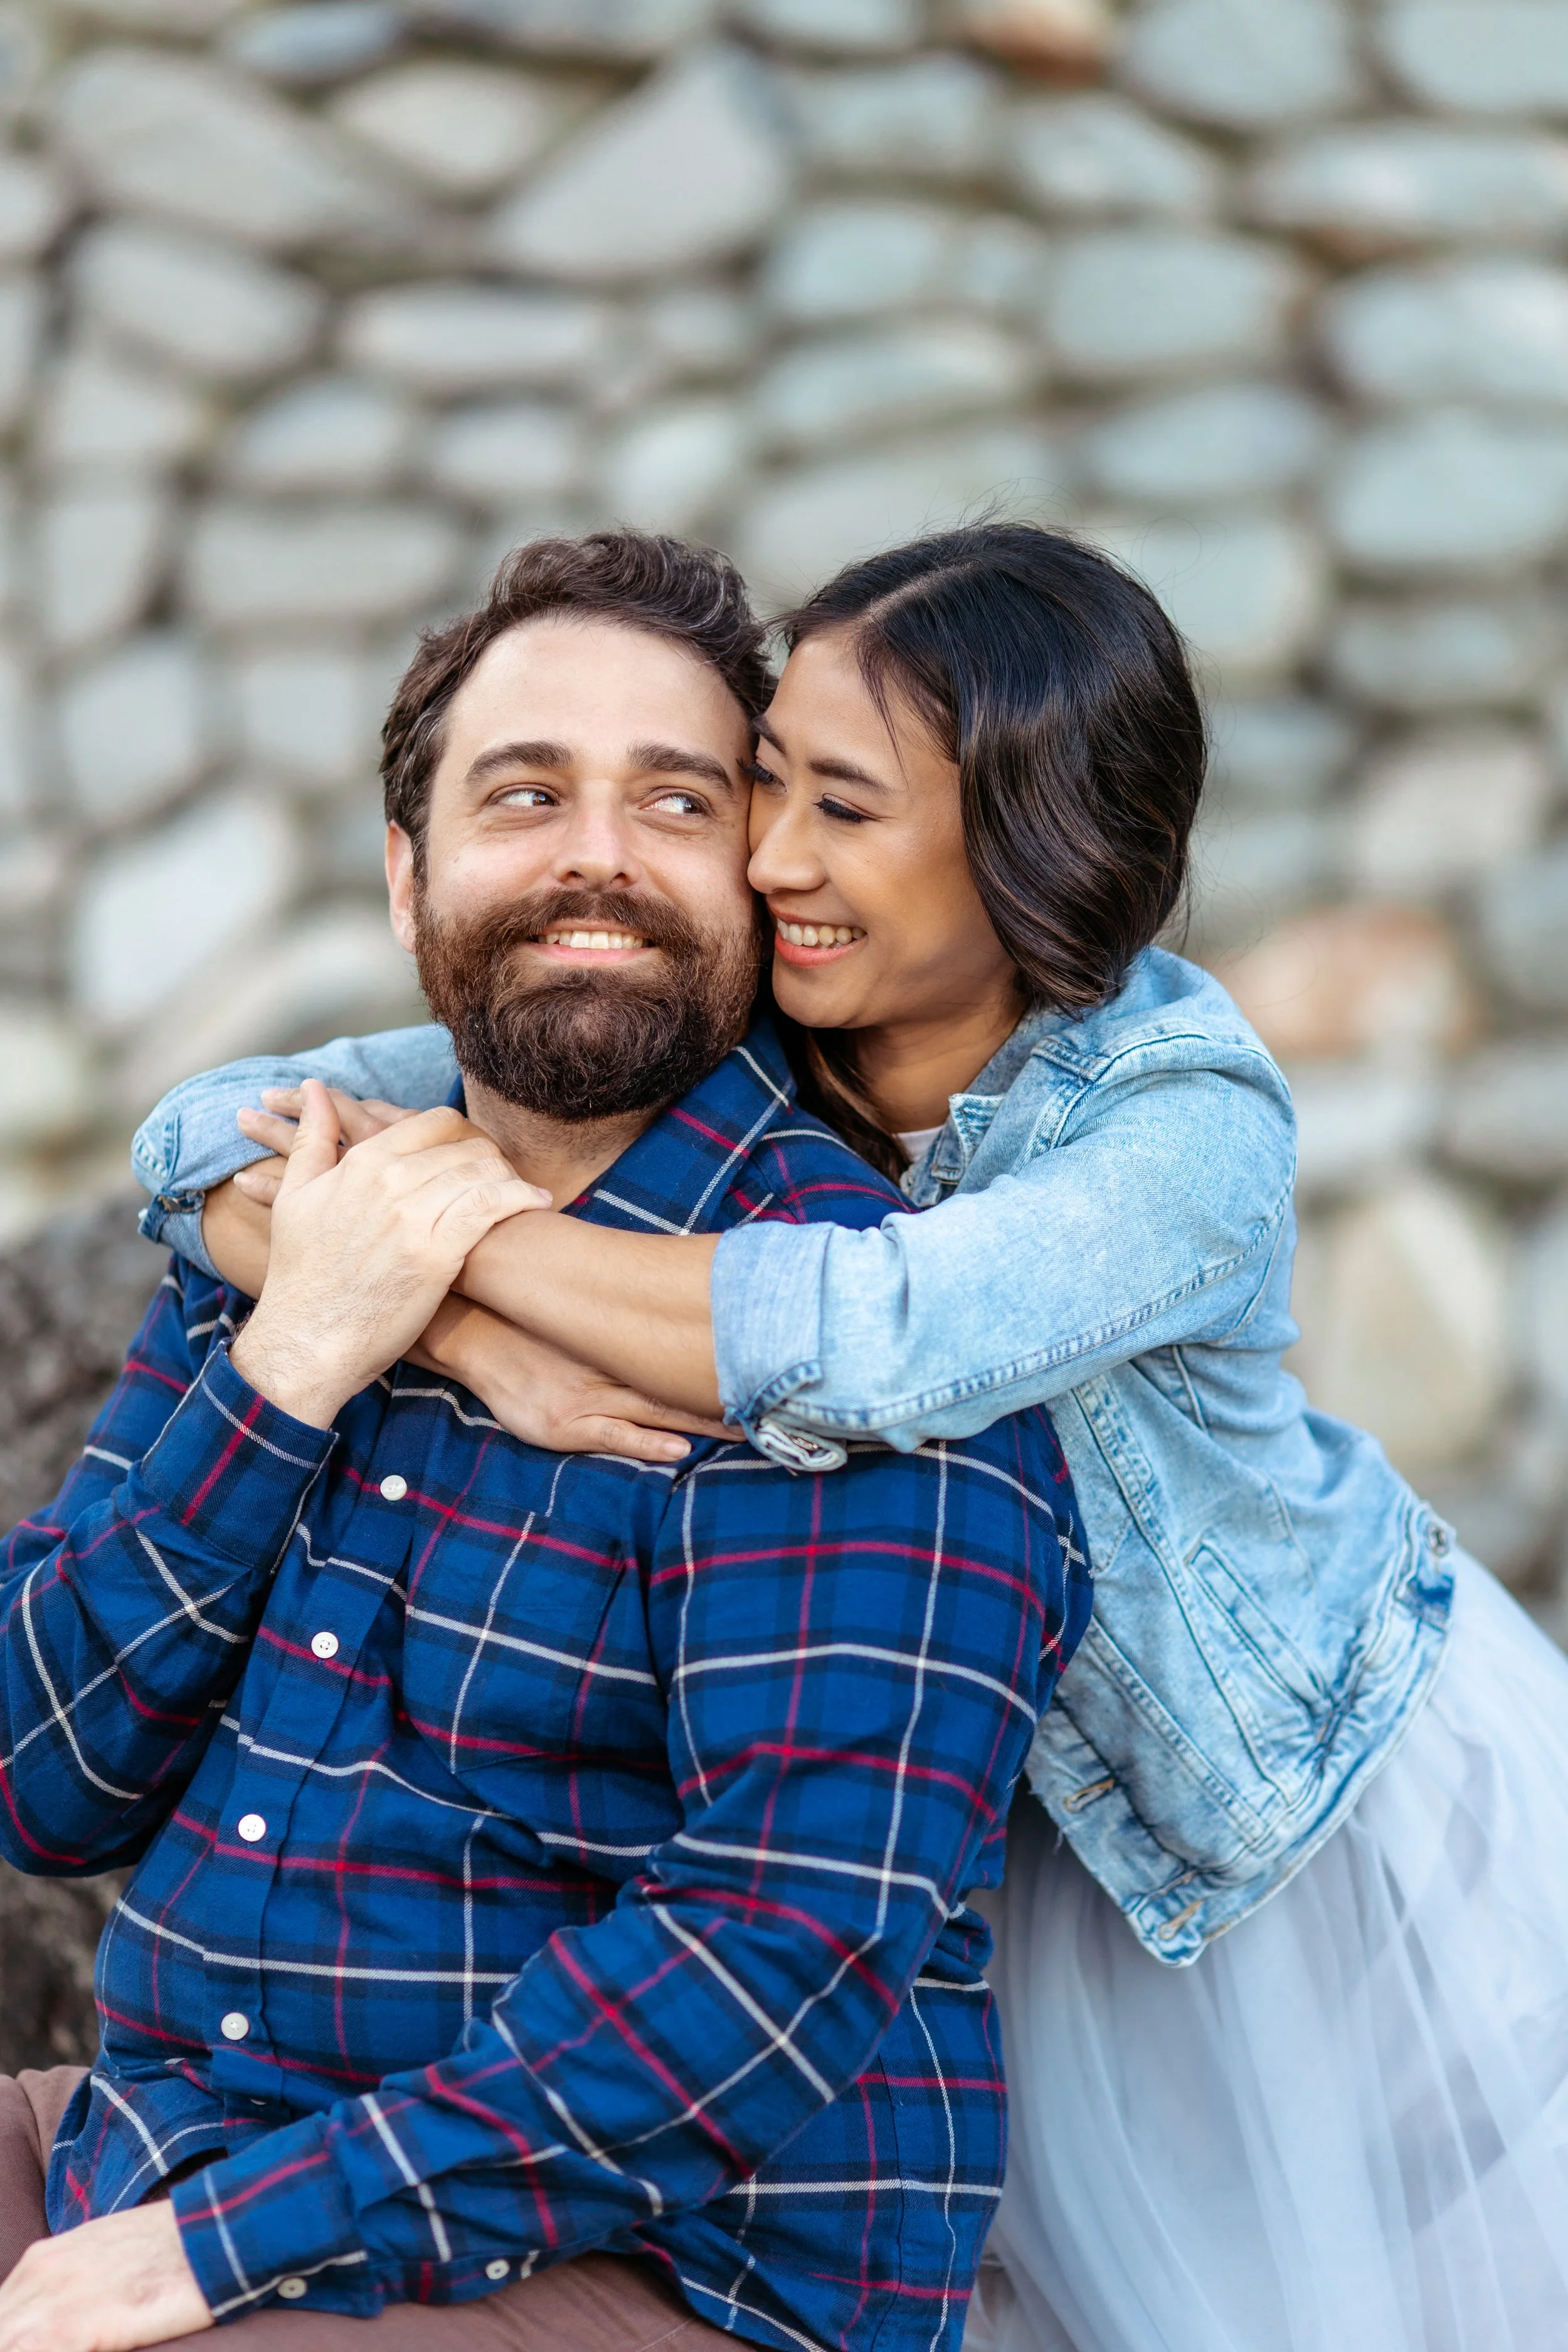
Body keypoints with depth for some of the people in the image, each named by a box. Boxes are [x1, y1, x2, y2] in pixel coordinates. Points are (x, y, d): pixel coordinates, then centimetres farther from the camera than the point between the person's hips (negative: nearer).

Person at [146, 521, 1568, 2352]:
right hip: (1040, 1839, 4)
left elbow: (875, 1344, -50)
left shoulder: (1188, 1120, -32)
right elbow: (214, 1137, -21)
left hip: (1345, 1793, -3)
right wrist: (485, 1341, -39)